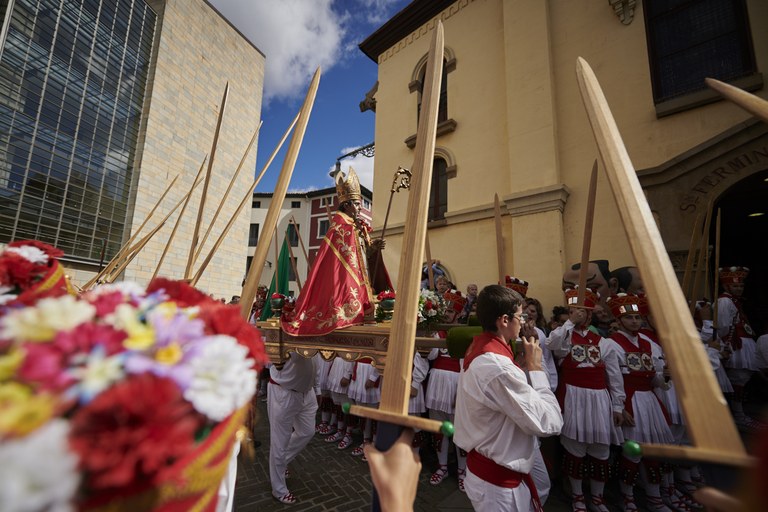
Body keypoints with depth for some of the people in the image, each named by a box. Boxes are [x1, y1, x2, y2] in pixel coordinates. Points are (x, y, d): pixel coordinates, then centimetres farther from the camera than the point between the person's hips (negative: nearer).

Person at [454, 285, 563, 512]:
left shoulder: (477, 350, -1)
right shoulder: (498, 368, -32)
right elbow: (550, 423, -25)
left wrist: (524, 367, -4)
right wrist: (535, 367, -17)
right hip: (499, 481, -9)